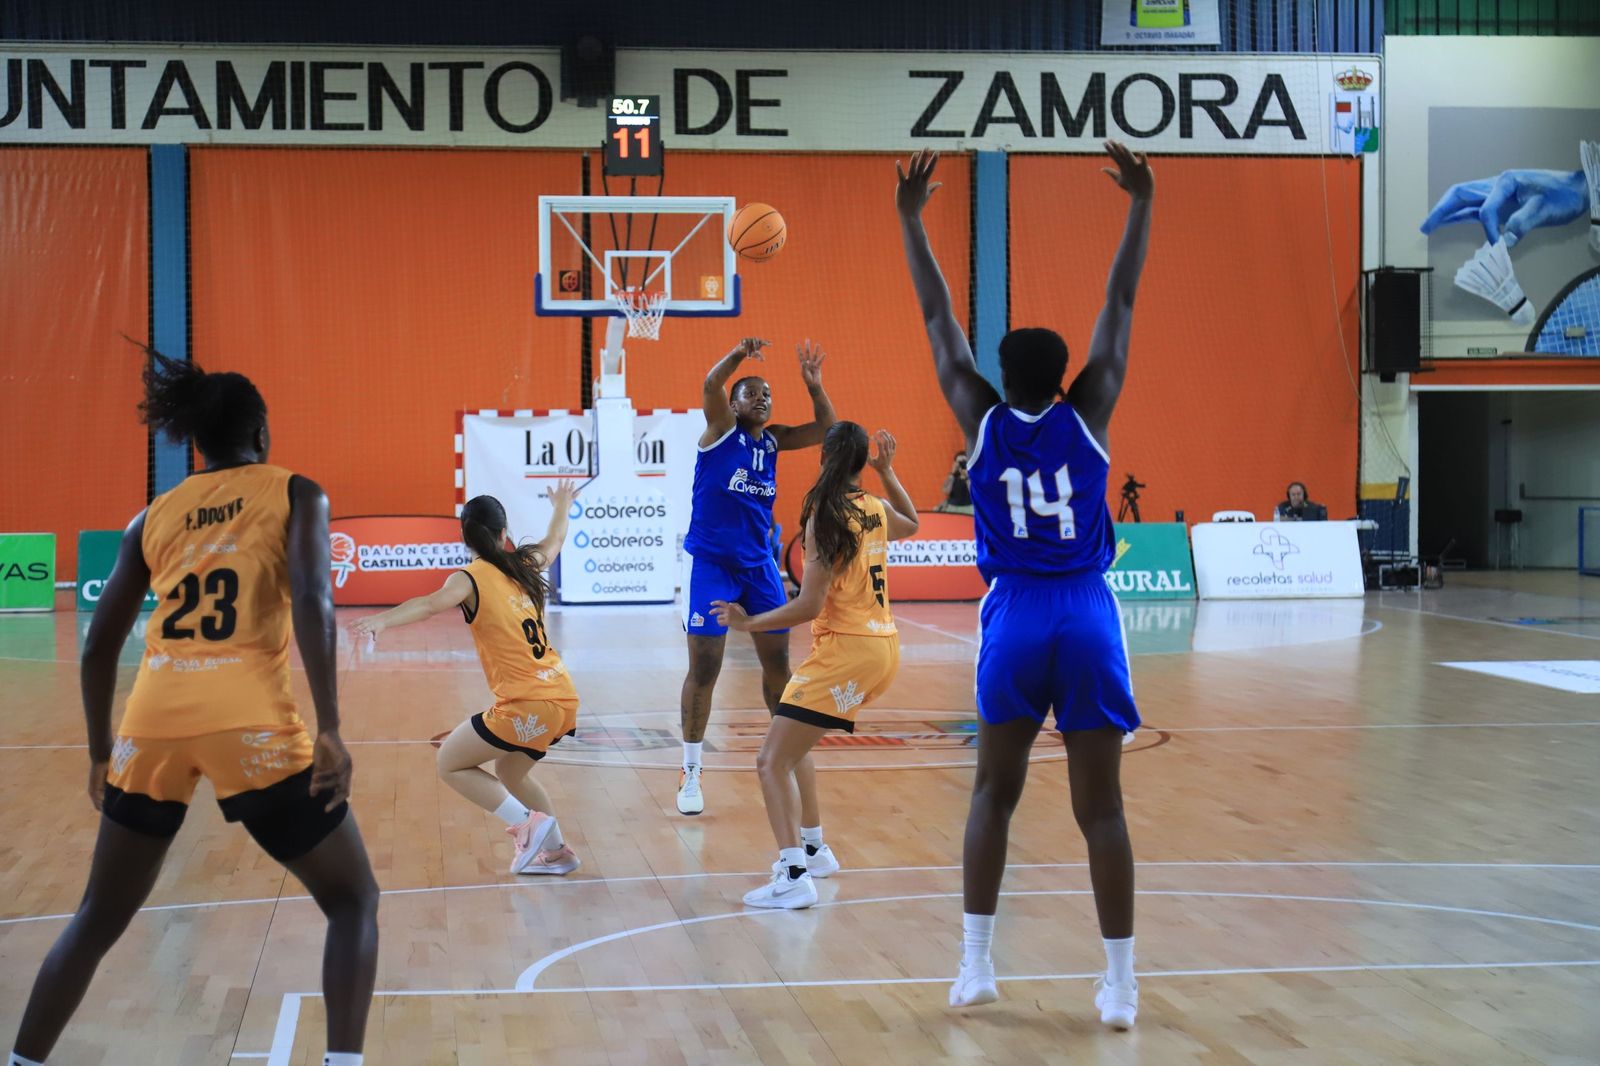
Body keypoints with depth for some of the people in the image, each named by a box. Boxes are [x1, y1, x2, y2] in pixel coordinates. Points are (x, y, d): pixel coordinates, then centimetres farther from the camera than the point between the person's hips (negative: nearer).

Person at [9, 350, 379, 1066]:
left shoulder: (153, 516, 19)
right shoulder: (295, 493, 9)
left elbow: (100, 644, 16)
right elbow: (311, 600, -9)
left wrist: (101, 752, 27)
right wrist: (329, 729, -14)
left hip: (153, 723, 4)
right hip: (250, 723, -4)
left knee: (99, 920, 22)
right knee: (353, 901, 11)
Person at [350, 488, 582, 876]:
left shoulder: (471, 578, -6)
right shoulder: (525, 565, 12)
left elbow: (431, 603, -28)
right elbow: (554, 541, 35)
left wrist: (381, 620, -43)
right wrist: (561, 506, 56)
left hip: (527, 705, -7)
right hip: (563, 698, 7)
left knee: (450, 764, 8)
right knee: (509, 771, 29)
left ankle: (528, 823, -2)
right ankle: (556, 851, 31)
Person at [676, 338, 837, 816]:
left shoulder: (772, 439, 8)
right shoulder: (721, 429, -6)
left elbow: (826, 430, 5)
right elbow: (711, 385, -24)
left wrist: (814, 385, -10)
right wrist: (739, 354, -41)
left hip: (758, 564, 5)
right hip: (709, 562, -5)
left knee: (778, 661, 8)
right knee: (704, 668, -3)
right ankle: (690, 772, 5)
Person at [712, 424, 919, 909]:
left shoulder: (826, 515, -12)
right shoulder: (877, 510, 8)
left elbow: (810, 605, -18)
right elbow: (910, 523, 35)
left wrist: (749, 623, -13)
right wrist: (888, 472, 33)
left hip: (845, 650, -8)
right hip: (884, 646, 8)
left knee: (772, 761, -10)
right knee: (791, 748, 26)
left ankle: (795, 875, -24)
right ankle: (812, 849, 32)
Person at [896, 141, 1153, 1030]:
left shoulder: (983, 420, 1)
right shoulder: (1087, 414, 0)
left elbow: (938, 320, 7)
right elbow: (1121, 305, 4)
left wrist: (911, 220, 13)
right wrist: (1141, 205, 8)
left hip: (1015, 619, 0)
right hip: (1088, 620, 0)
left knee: (994, 793, 12)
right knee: (1099, 806, 1)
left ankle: (975, 966, 9)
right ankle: (1120, 983, 1)